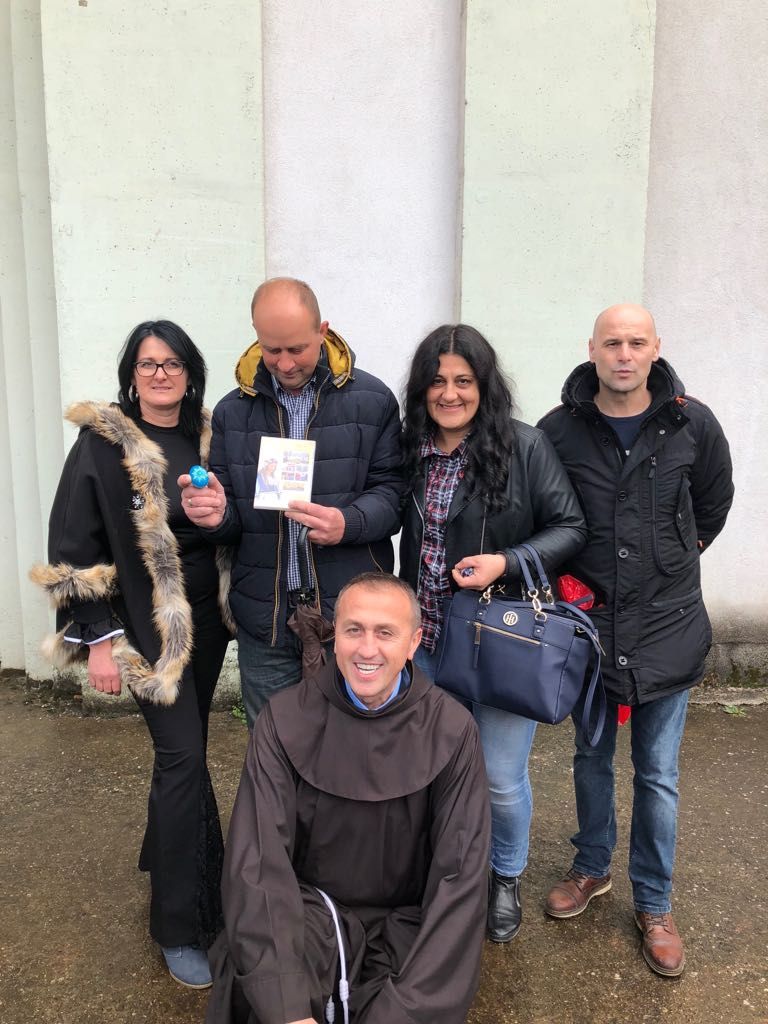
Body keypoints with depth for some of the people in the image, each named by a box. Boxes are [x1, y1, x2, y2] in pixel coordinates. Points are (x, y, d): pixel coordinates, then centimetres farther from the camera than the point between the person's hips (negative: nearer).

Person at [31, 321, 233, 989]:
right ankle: (180, 928, 8)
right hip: (146, 622, -5)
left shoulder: (209, 438, 5)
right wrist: (97, 638, -11)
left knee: (183, 749, 15)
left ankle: (165, 858, 40)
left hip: (206, 615, 5)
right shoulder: (102, 442, -8)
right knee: (184, 755, -7)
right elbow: (73, 548, -9)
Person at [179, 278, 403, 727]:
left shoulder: (372, 400, -3)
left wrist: (348, 523, -23)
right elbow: (233, 517, 11)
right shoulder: (232, 411, 6)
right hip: (265, 622, 3)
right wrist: (219, 514, -13)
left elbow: (392, 492, -3)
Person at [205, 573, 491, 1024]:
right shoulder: (285, 719, -10)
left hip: (406, 921, 1)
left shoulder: (451, 730, -9)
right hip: (308, 908, -1)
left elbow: (460, 876, -12)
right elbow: (258, 864, -14)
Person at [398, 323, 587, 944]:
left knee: (501, 777, 7)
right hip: (429, 639, 4)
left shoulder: (525, 446, -12)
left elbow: (571, 528, -9)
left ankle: (507, 877, 38)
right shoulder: (409, 450, 1)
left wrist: (505, 563, -22)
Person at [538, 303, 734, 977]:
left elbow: (715, 501, 12)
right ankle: (592, 869, 41)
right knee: (592, 759, 18)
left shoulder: (692, 424, -6)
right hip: (588, 621, 1)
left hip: (667, 624, 0)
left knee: (658, 775, 9)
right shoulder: (559, 429, -6)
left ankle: (654, 903, 28)